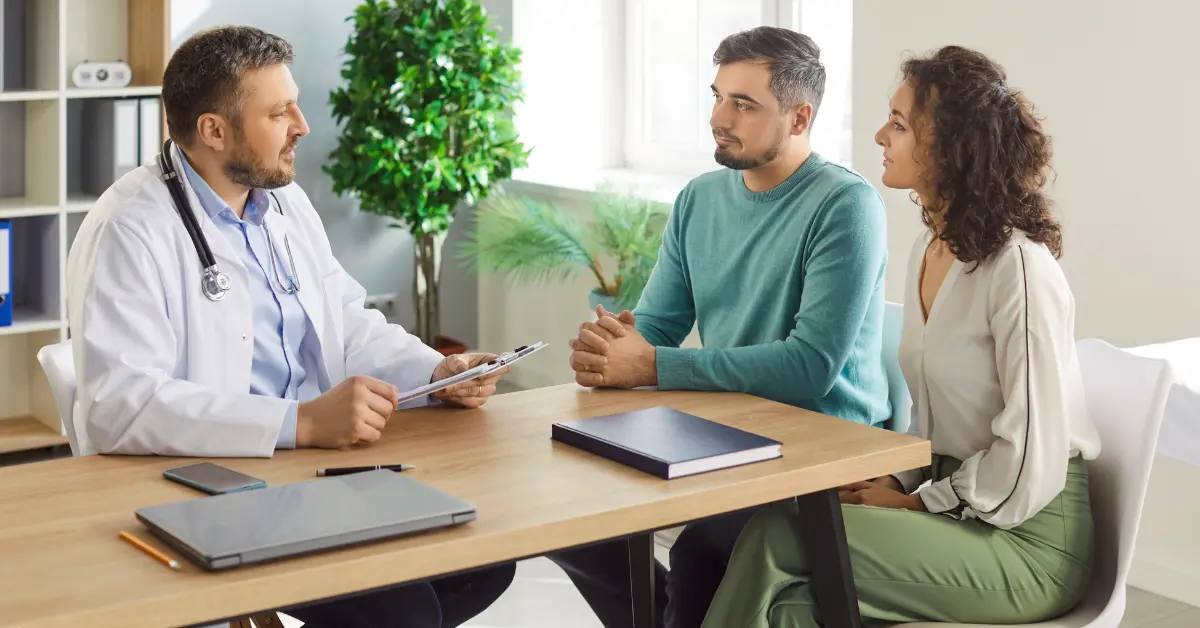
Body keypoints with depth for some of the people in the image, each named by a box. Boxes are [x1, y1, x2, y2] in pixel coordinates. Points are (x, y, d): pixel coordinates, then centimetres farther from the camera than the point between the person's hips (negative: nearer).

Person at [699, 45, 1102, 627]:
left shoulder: (1020, 268, -18)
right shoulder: (927, 251, 11)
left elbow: (1029, 465, -19)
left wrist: (915, 502, -10)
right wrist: (897, 482, 1)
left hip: (1027, 536, -7)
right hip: (948, 501, 7)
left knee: (778, 541, -23)